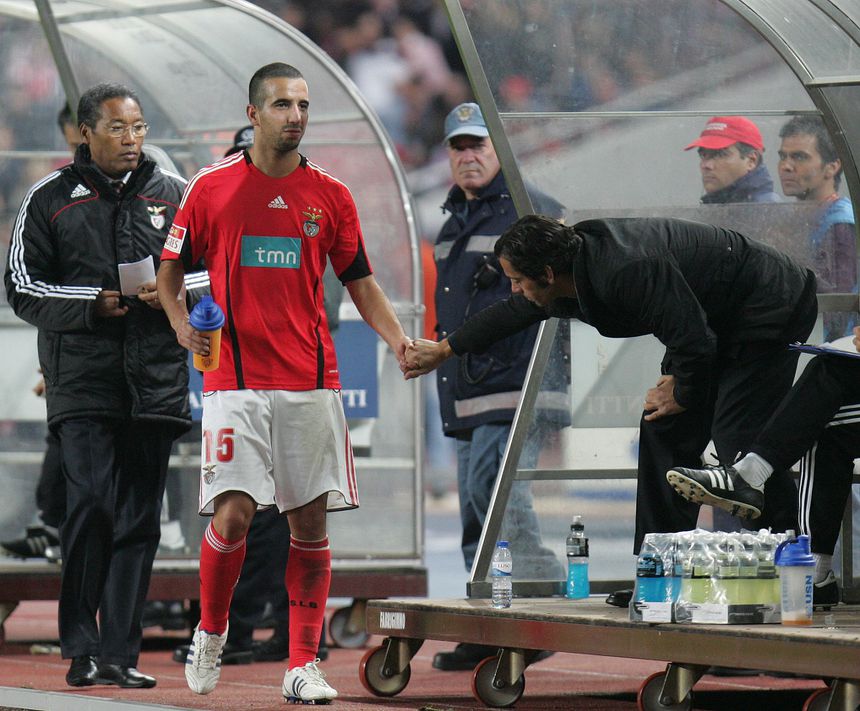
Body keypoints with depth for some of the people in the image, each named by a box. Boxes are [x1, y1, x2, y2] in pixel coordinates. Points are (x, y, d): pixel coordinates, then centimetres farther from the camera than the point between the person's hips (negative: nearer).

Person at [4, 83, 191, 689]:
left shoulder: (175, 195, 13)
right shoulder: (51, 199, 7)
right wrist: (94, 303, -10)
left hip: (157, 377, 3)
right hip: (82, 378, -2)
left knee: (139, 519, 1)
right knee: (92, 504, -14)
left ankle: (119, 654, 4)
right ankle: (81, 647, -5)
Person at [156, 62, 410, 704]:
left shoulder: (330, 195, 6)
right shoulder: (212, 188, 2)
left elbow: (362, 284, 10)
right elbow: (171, 268, 12)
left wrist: (398, 338, -6)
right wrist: (182, 323, -7)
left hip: (310, 380, 2)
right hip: (236, 380, -2)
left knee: (311, 523, 1)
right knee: (233, 514, -12)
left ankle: (303, 667, 7)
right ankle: (211, 633, 14)